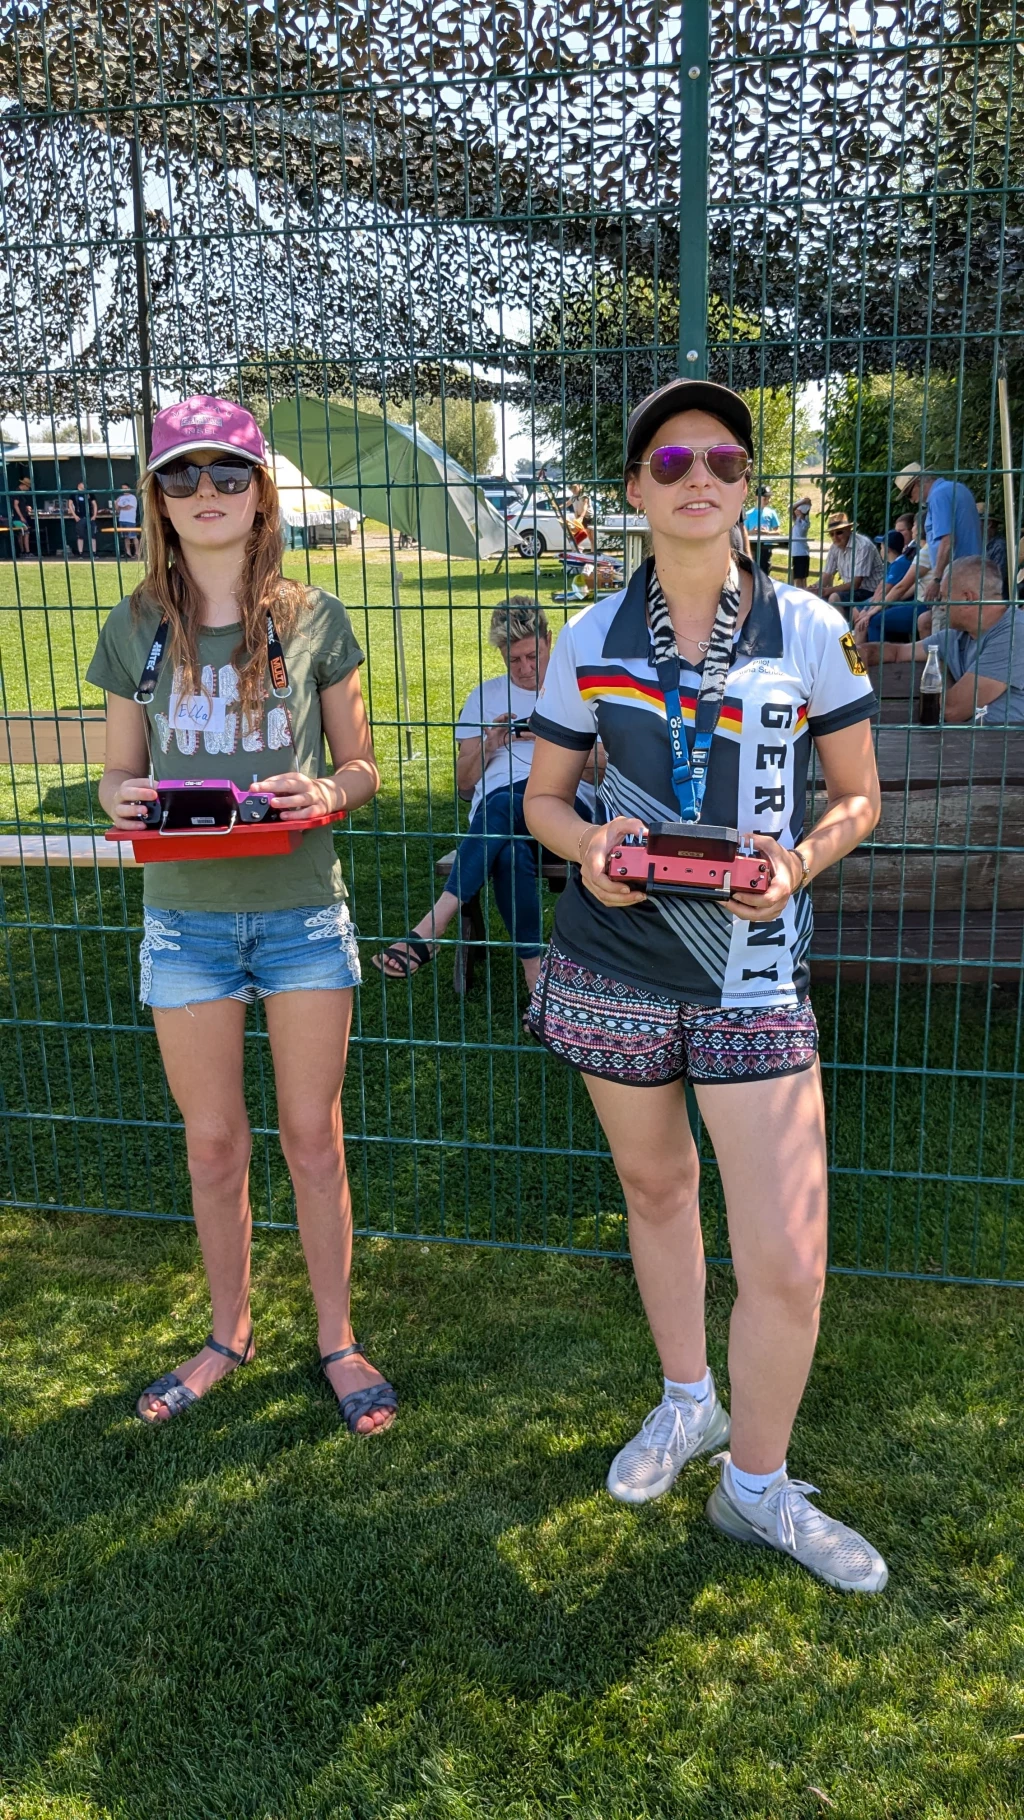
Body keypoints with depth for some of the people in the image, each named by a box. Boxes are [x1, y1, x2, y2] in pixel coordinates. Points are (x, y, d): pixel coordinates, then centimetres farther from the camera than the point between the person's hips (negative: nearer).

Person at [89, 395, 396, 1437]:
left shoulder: (314, 620, 0)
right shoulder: (138, 630, 4)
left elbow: (360, 770, 5)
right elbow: (118, 775, 10)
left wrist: (325, 792, -17)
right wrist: (124, 800, -14)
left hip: (302, 910, -1)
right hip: (186, 913, 2)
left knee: (313, 1134, 6)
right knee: (212, 1141, 11)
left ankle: (336, 1339, 24)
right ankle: (228, 1332, 31)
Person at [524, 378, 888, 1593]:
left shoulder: (807, 629, 0)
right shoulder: (592, 639, 3)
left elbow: (858, 797, 6)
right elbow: (544, 796, 11)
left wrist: (797, 864, -14)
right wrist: (586, 845, -12)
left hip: (753, 969, -2)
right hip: (614, 959, 2)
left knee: (788, 1260, -5)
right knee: (653, 1183, 19)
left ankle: (756, 1485, 20)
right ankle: (687, 1400, 44)